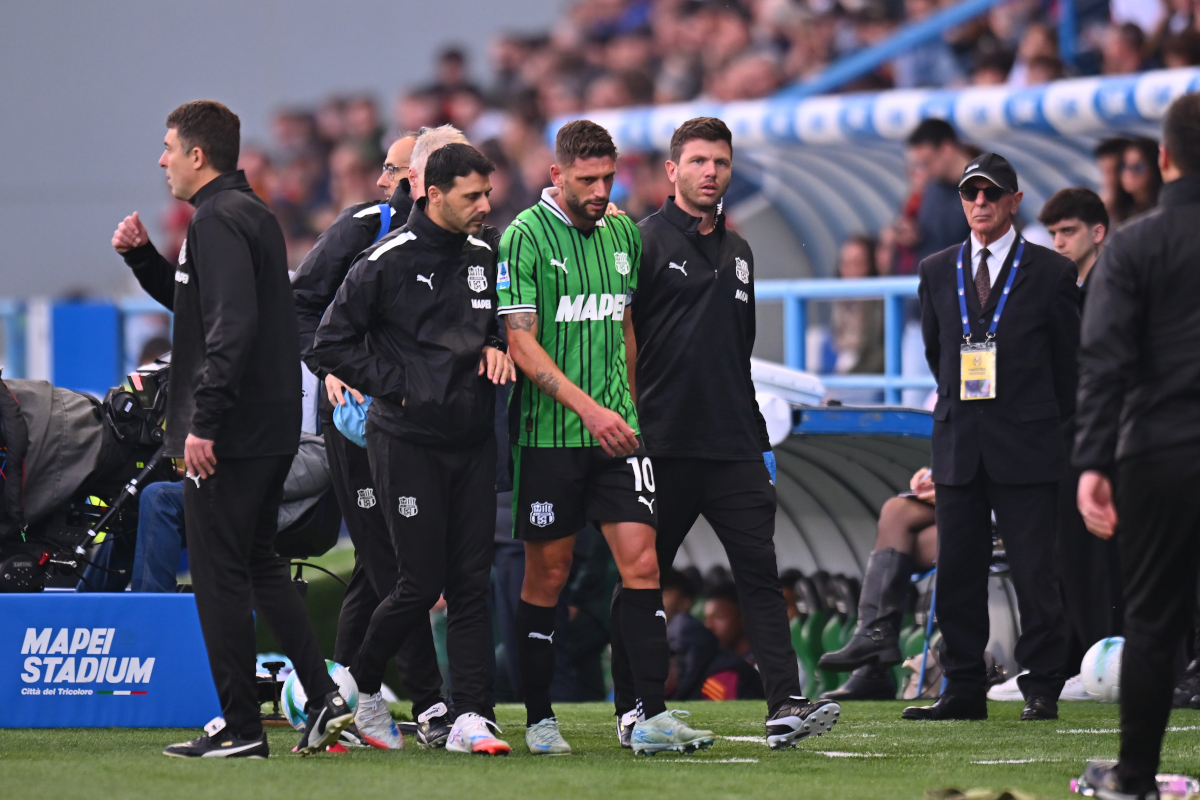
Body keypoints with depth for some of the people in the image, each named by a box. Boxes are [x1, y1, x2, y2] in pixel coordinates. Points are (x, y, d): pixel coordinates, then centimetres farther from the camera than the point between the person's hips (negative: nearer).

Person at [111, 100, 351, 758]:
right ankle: (325, 698, 11)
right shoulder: (252, 213, 17)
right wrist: (142, 257, 16)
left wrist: (204, 423, -26)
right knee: (258, 565, 17)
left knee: (219, 576, -3)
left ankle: (241, 728, 1)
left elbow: (231, 326, -25)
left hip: (228, 437, -10)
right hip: (271, 429, 10)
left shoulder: (218, 220, -15)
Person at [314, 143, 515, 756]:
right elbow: (331, 342, -7)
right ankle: (359, 684, 18)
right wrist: (395, 385, -10)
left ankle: (469, 718, 0)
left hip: (473, 441, 5)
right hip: (407, 441, -5)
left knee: (471, 583, 0)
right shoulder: (389, 262, -10)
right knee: (422, 583, -4)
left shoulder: (486, 255, 7)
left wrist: (497, 347, 3)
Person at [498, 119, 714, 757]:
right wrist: (587, 407, -19)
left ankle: (652, 717, -8)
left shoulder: (623, 234, 11)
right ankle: (538, 719, 13)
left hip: (616, 432, 5)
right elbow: (521, 343, -13)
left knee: (641, 564, -6)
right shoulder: (525, 237, -8)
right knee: (547, 577, 3)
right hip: (549, 435, -5)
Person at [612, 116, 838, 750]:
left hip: (733, 447, 5)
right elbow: (619, 340, -7)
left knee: (760, 572, -6)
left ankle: (785, 707, -13)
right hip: (662, 445, -5)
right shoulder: (645, 242, -3)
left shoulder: (738, 252, 18)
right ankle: (631, 707, 14)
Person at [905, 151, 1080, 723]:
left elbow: (1070, 359, 7)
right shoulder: (937, 271, 11)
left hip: (1026, 445, -4)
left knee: (1034, 571, -4)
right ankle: (963, 691, 9)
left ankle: (1041, 689, 2)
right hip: (959, 444, 4)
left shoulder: (1050, 272, 1)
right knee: (956, 571, 3)